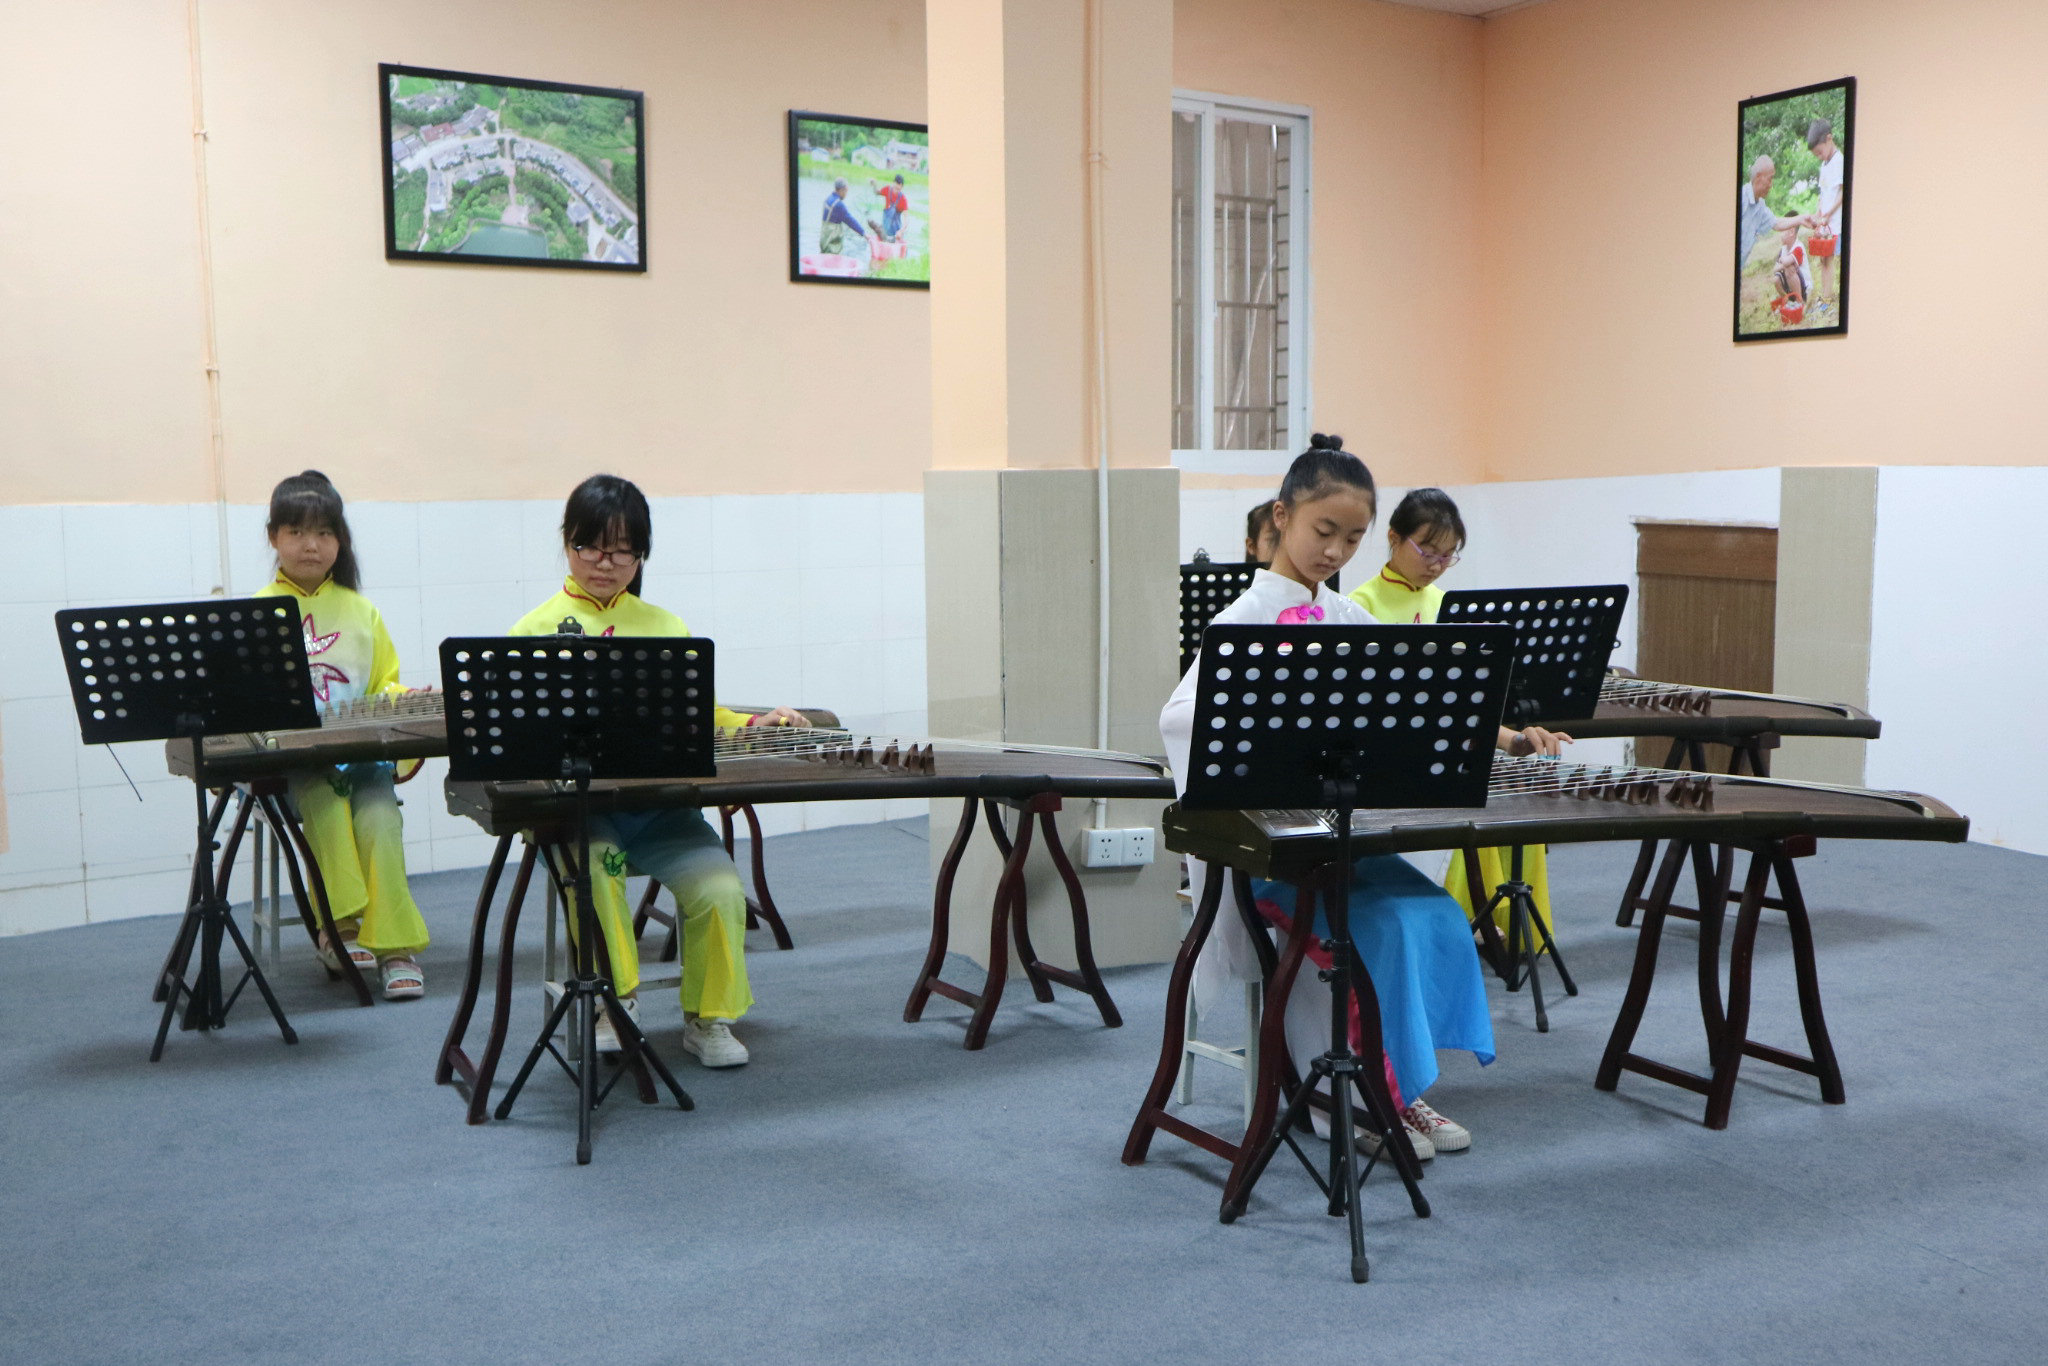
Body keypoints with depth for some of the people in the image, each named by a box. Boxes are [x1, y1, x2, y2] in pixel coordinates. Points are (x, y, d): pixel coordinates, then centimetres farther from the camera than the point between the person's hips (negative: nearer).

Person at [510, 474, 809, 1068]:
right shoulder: (536, 630, 9)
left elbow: (699, 717, 19)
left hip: (660, 802, 2)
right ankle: (612, 1005, -10)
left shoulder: (667, 627, 18)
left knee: (719, 888, -22)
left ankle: (708, 1019, 3)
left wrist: (753, 726, 3)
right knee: (592, 872, -34)